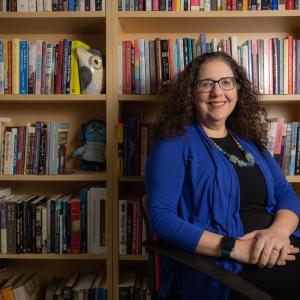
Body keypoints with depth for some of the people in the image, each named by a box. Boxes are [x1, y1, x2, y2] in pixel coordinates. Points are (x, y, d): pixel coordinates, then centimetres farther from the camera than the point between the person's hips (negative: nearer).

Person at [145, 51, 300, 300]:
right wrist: (234, 248, -20)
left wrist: (279, 230, -11)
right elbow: (161, 217, -12)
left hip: (275, 252, 6)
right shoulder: (175, 142, -3)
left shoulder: (249, 140, 16)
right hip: (216, 264, -6)